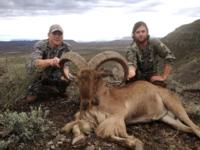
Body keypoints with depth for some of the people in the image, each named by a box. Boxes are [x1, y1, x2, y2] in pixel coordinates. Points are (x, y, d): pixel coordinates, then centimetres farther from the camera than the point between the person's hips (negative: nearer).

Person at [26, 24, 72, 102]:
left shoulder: (66, 47, -16)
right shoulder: (40, 45, -25)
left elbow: (65, 64, -17)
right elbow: (34, 63, -42)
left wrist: (66, 73, -41)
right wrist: (50, 61, -63)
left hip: (56, 76, 1)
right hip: (39, 77, -1)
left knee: (66, 78, -29)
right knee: (30, 98, -13)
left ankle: (60, 90, 6)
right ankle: (57, 91, 9)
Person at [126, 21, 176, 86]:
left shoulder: (155, 43, -12)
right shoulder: (132, 49, -14)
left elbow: (170, 57, -17)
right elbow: (131, 63, -32)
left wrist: (163, 77, -22)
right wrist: (131, 71, -57)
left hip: (153, 78, 0)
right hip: (137, 80, 1)